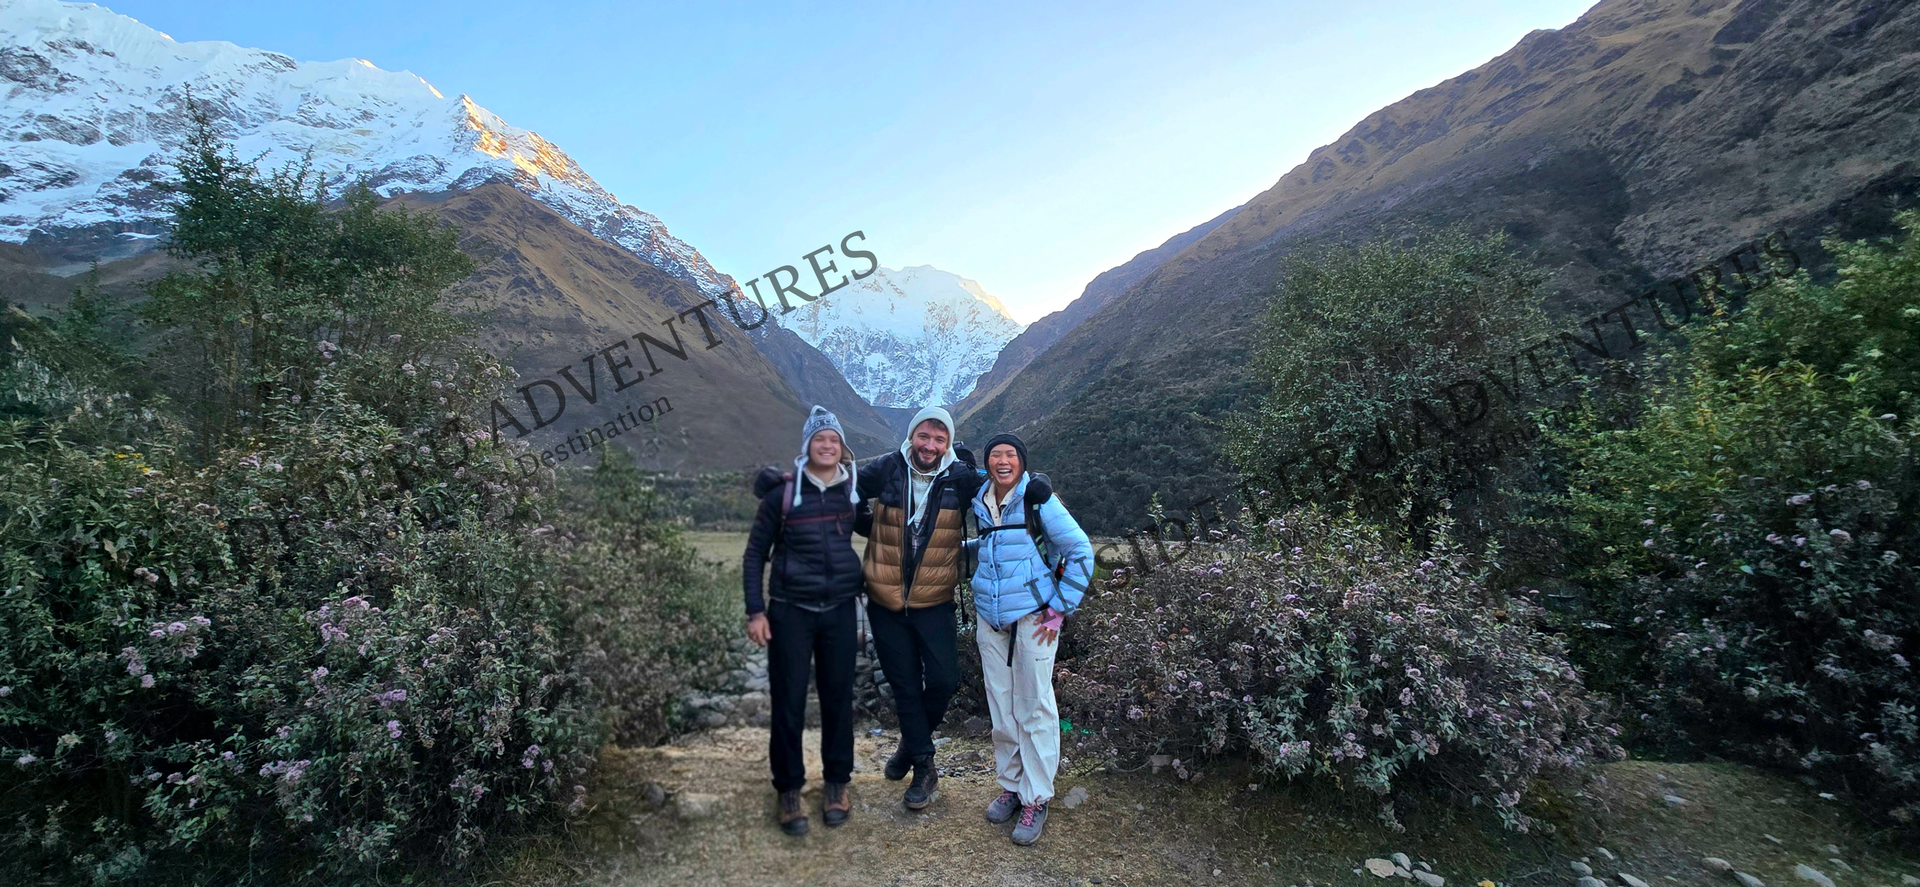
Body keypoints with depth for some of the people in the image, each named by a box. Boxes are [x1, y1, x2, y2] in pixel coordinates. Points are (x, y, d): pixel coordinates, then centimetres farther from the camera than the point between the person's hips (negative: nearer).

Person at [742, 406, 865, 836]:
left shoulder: (853, 491, 1)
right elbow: (755, 552, 0)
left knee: (838, 698, 9)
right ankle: (789, 789, 21)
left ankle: (837, 783, 27)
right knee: (788, 702, 4)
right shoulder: (784, 492, -5)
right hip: (790, 610, -2)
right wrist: (755, 611, -5)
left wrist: (866, 581, 7)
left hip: (839, 609, 2)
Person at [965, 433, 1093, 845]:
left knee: (1034, 708, 1)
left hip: (1033, 617, -5)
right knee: (1001, 707, 11)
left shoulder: (1039, 499, -10)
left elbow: (1080, 551, -8)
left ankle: (1035, 800, 14)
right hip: (991, 620, 5)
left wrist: (1059, 609, -9)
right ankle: (1010, 785, 28)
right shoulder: (981, 503, 6)